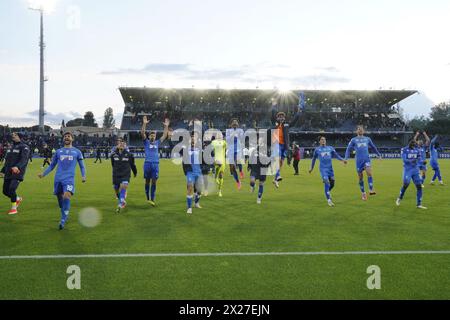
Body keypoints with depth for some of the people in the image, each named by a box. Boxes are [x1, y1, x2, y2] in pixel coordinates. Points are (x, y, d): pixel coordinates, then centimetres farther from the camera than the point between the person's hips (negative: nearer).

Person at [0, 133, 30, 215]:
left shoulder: (24, 147, -6)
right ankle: (18, 199, 33)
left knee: (12, 189, -15)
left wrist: (18, 167, -38)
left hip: (17, 173, -7)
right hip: (8, 173, 8)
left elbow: (24, 159, -21)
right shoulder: (11, 147, 19)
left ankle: (14, 208, 1)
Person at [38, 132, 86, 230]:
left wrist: (83, 176, -3)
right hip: (58, 179, 3)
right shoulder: (58, 151, 15)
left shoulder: (77, 152, 10)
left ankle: (63, 220, -14)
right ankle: (65, 215, 32)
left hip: (69, 179, -3)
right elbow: (52, 165, 20)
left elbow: (82, 166, 13)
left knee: (66, 197, -21)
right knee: (60, 198, 8)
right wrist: (43, 174, 8)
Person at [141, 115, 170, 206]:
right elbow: (142, 133, -6)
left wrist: (166, 126, 10)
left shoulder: (157, 143, 15)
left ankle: (152, 199, 0)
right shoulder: (146, 142, 7)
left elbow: (164, 135, 17)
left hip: (156, 164, 2)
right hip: (147, 163, -2)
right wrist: (144, 124, -16)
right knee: (147, 181, 7)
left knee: (154, 182, 0)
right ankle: (148, 198, 18)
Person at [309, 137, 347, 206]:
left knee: (332, 183, 4)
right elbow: (314, 159, 18)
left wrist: (342, 159, -7)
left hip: (330, 168, 4)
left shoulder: (330, 148, 12)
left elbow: (336, 155, 10)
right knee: (326, 183, -16)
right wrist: (312, 168, 23)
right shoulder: (317, 149, 8)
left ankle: (328, 192, 37)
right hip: (323, 169, -3)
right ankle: (329, 200, -13)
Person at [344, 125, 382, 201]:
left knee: (369, 173, -24)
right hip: (359, 160, 0)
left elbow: (373, 147, 28)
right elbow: (348, 149, 8)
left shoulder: (367, 139, 14)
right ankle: (363, 193, 16)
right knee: (360, 178, 3)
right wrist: (346, 158, -5)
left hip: (367, 159, 1)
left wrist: (379, 155, 32)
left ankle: (371, 190, -25)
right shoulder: (353, 140, 9)